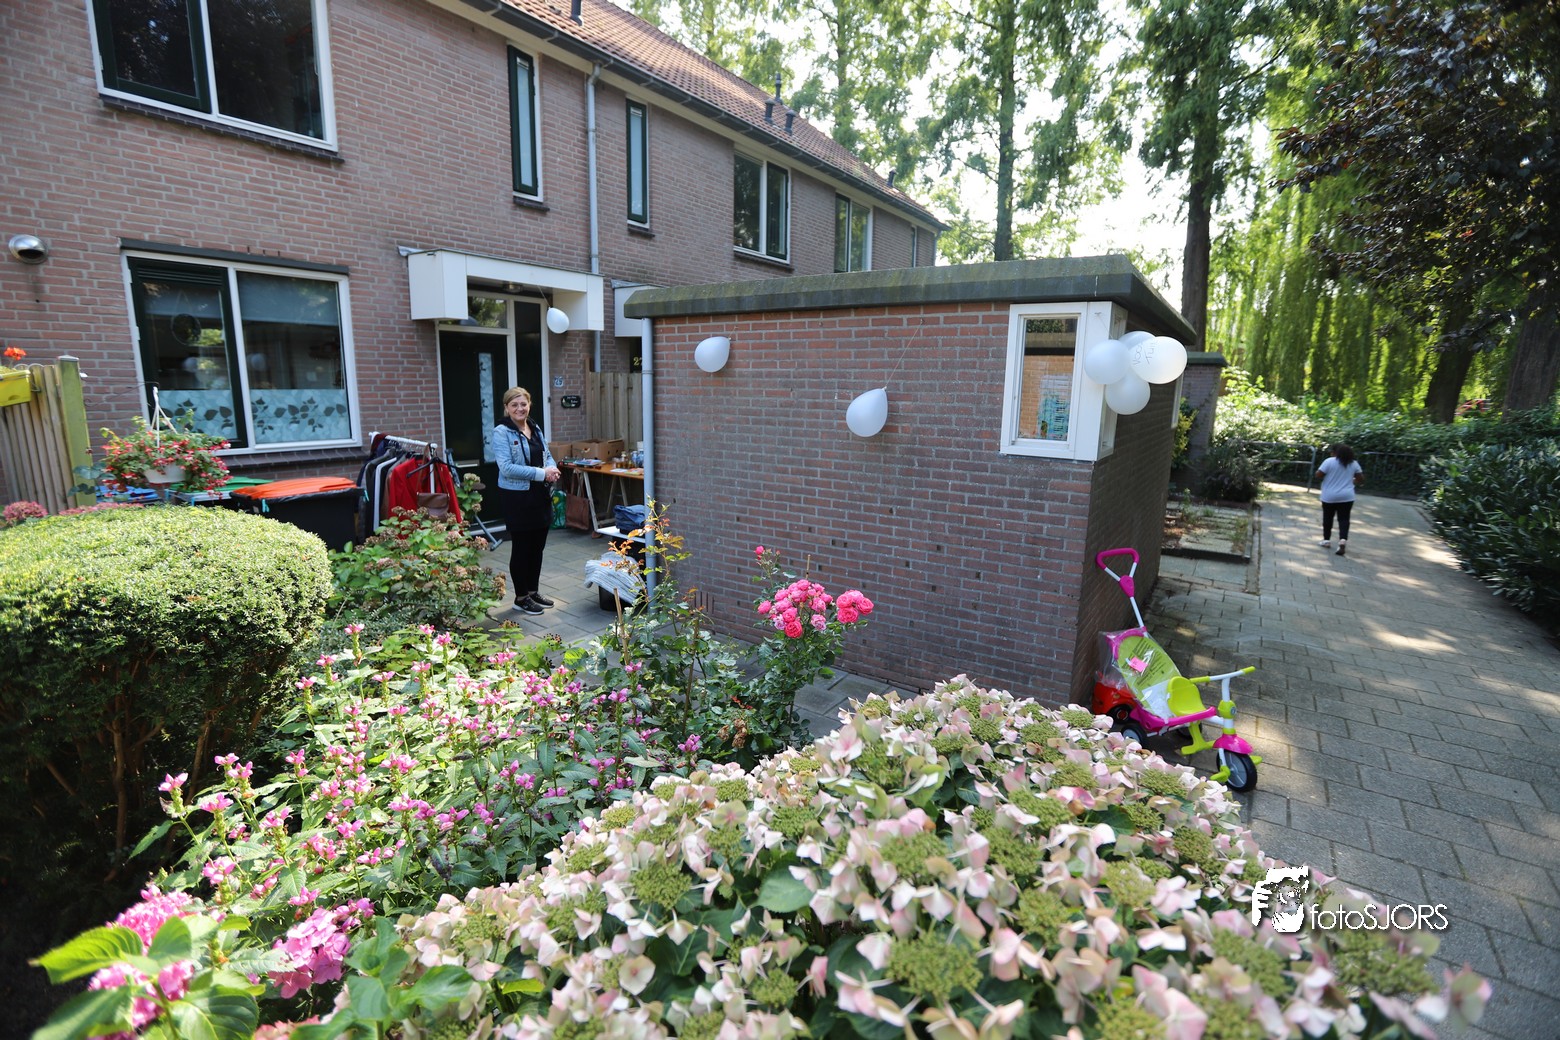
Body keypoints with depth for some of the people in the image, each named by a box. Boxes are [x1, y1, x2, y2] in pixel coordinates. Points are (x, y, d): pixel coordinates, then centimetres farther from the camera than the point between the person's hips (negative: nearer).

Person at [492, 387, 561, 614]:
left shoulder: (536, 429, 10)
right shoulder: (501, 433, -12)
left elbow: (547, 455, 15)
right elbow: (506, 467, -21)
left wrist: (553, 470, -8)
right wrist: (541, 473, -23)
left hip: (541, 495, 7)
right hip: (517, 498, -7)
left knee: (538, 546, 14)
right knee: (521, 547, 3)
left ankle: (533, 591, 29)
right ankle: (521, 598, 16)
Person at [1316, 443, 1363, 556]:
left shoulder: (1329, 461, -9)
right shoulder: (1353, 463, 5)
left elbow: (1318, 475, -11)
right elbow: (1361, 478, 10)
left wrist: (1325, 475, 11)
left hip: (1329, 497, -2)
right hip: (1347, 497, 2)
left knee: (1328, 518, 12)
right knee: (1344, 519, 2)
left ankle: (1326, 540, 19)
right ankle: (1343, 539, -17)